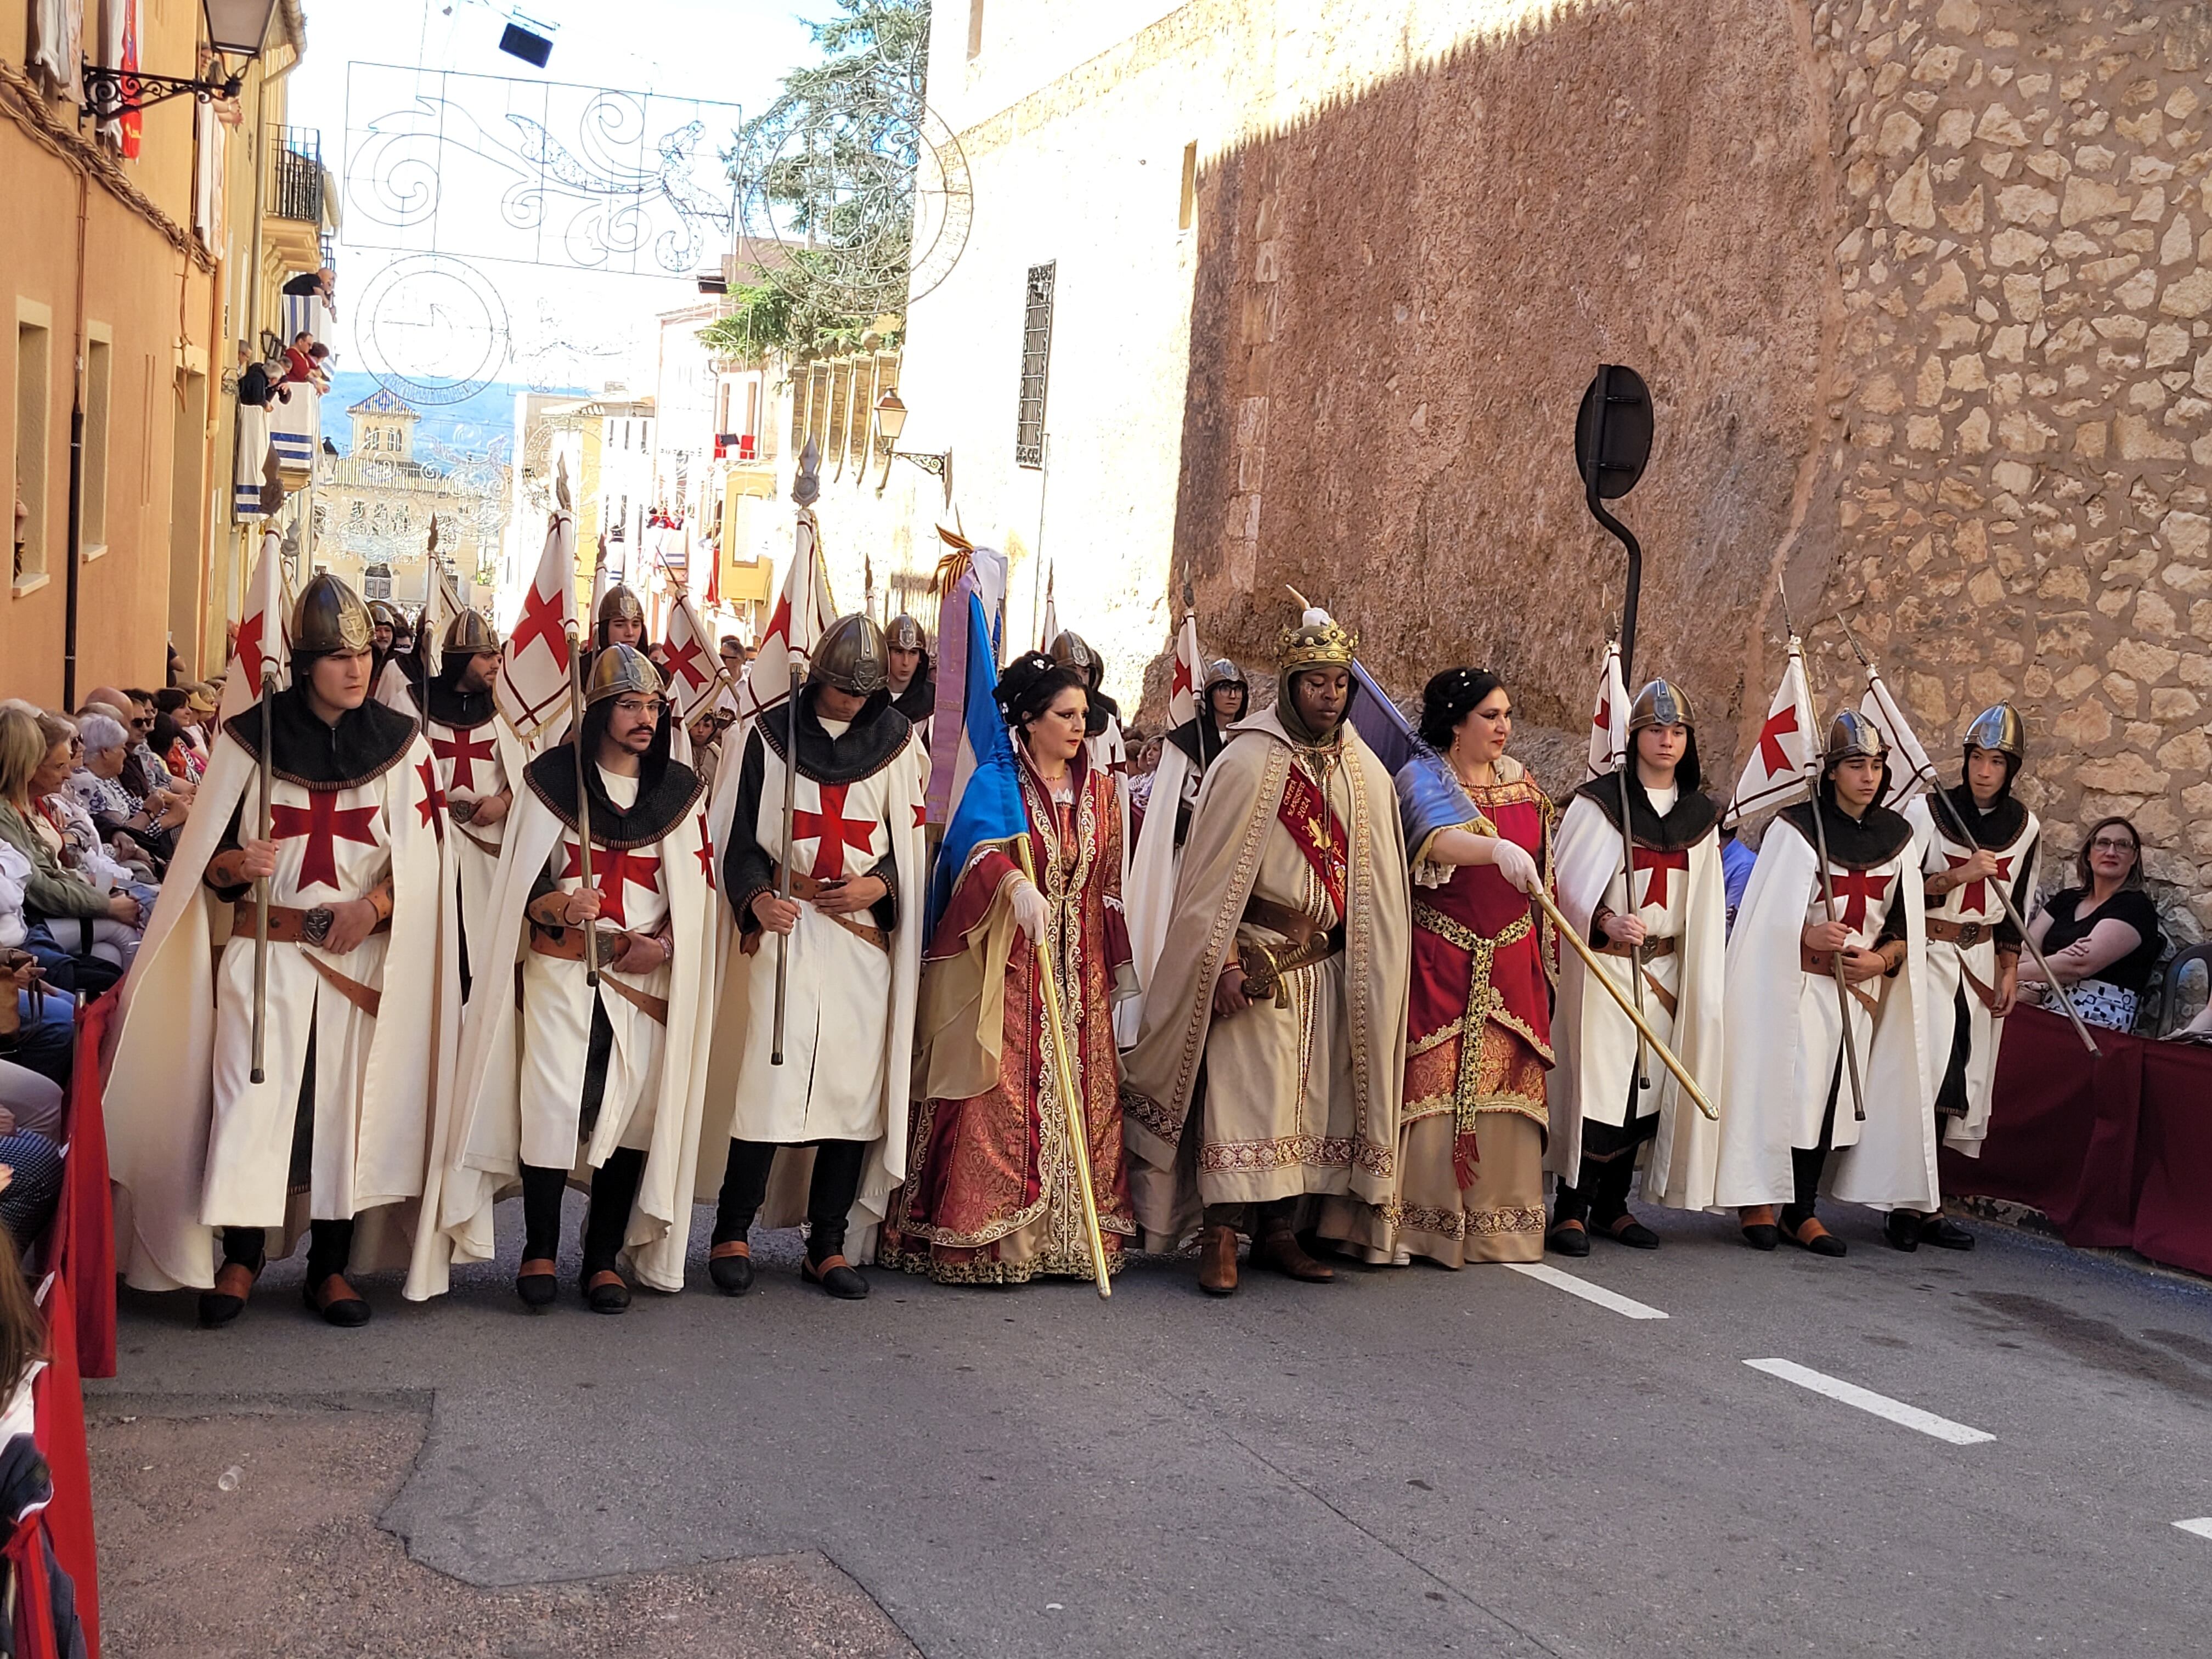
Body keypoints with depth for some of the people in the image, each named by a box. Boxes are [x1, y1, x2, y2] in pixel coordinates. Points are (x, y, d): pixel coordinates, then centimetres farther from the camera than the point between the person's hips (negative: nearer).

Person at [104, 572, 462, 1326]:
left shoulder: (400, 743, 4)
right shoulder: (249, 738, 2)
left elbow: (421, 859, 3)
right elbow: (206, 860, 6)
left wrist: (376, 904, -14)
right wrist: (236, 865, -16)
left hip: (364, 959, 1)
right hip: (263, 953, -1)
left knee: (350, 1105, 2)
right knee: (250, 1099, -4)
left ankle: (332, 1267, 13)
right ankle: (239, 1258, 10)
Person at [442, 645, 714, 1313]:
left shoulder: (679, 788, 9)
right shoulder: (553, 776, 2)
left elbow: (694, 887, 9)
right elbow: (521, 881, 1)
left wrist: (664, 943, -8)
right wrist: (560, 909, -19)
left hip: (645, 974, 2)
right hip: (561, 968, -2)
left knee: (632, 1109, -1)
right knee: (552, 1104, -8)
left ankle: (605, 1258, 11)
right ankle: (540, 1251, 9)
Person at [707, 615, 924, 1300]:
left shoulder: (895, 741, 9)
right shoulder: (773, 735, 3)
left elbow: (910, 840, 13)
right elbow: (742, 837, 3)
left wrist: (879, 885, -6)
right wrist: (757, 898, -16)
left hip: (865, 935, 2)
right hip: (787, 930, -2)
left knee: (855, 1085, 1)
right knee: (772, 1077, -9)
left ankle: (828, 1243, 11)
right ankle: (732, 1233, 5)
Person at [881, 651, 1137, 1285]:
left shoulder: (1098, 787, 13)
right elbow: (983, 847, -22)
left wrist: (1121, 964, 16)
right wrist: (1014, 882, -43)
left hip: (1078, 966, 5)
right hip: (1008, 962, -5)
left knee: (1081, 1097, 2)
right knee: (1001, 1097, -9)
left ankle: (1070, 1235, 7)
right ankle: (987, 1240, -5)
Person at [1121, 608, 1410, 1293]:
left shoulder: (1365, 772, 10)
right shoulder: (1249, 762, -8)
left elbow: (1375, 880, 13)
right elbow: (1216, 869, -9)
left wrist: (1371, 967, 8)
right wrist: (1224, 961, -15)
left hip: (1329, 964, 6)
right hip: (1257, 959, -6)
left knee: (1310, 1094, 7)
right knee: (1244, 1089, -9)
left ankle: (1280, 1230, 15)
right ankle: (1221, 1237, -5)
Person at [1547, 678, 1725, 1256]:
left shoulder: (1702, 814, 11)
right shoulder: (1600, 801, -3)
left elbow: (1707, 906, 14)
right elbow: (1570, 882, -8)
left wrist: (1704, 986, 11)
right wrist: (1608, 922, -26)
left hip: (1667, 971, 5)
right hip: (1604, 967, -5)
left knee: (1646, 1091, 6)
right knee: (1598, 1085, -9)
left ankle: (1612, 1204, 17)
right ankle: (1572, 1208, 0)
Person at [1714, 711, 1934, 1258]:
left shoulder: (1898, 835, 7)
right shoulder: (1796, 827, -6)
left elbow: (1907, 924, 12)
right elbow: (1766, 914, -7)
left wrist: (1882, 958, -7)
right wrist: (1808, 936, -24)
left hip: (1862, 989, 4)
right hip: (1796, 983, -4)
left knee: (1835, 1095, 4)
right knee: (1785, 1086, -7)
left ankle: (1802, 1211, 14)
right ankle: (1758, 1200, 8)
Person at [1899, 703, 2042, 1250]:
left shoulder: (2024, 828, 7)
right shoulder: (1926, 812, -7)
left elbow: (2015, 909, 15)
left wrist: (2009, 971, 9)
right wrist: (1960, 875, -20)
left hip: (1980, 960, 5)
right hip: (1929, 954, -4)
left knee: (1960, 1082, 3)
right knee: (1930, 1074, -14)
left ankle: (1920, 1205, 9)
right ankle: (1910, 1205, -8)